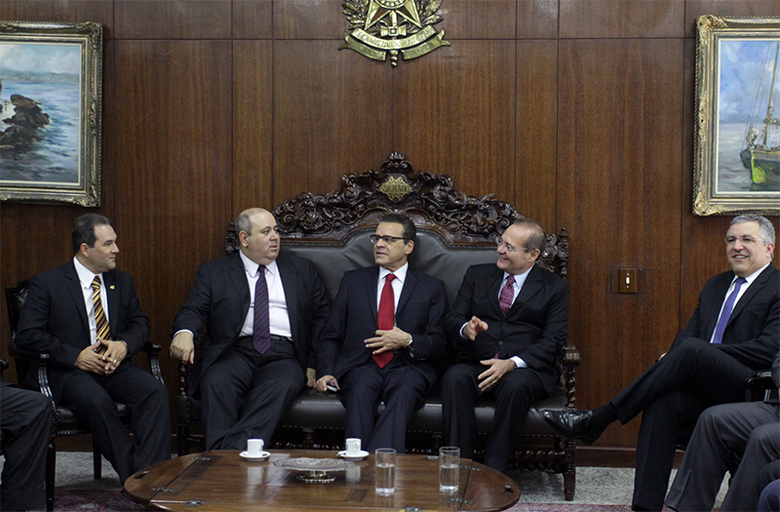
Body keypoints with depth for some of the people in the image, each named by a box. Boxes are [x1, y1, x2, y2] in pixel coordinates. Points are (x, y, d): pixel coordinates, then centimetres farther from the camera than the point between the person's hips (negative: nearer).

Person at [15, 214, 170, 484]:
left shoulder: (122, 281, 15)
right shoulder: (46, 283, -1)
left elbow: (140, 322, 18)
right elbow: (27, 335, -8)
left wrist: (124, 344, -7)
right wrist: (75, 356, -17)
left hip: (114, 365, 5)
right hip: (67, 371, -4)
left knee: (155, 390, -26)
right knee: (96, 400, -37)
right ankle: (132, 477, -28)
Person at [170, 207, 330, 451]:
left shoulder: (303, 270, 22)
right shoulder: (213, 272, 17)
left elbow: (323, 317, 19)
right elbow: (194, 310, 5)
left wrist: (314, 365, 3)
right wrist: (184, 332, -21)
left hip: (283, 355, 0)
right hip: (235, 352, 0)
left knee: (282, 385, -35)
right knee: (216, 382, -34)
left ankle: (236, 451, -45)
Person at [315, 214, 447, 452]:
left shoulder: (431, 287, 16)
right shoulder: (353, 280, 19)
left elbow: (439, 342, 10)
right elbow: (331, 336, 15)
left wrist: (408, 341, -9)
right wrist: (326, 372, -3)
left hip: (406, 367, -1)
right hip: (361, 365, 1)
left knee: (405, 392, -36)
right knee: (360, 392, -34)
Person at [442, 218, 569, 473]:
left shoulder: (554, 287, 9)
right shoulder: (477, 274, 18)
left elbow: (552, 341, -1)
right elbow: (452, 320, 12)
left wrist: (512, 364, -17)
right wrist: (466, 328, -14)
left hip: (525, 369, -2)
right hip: (475, 365, 2)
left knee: (515, 385, -37)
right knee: (454, 378, -32)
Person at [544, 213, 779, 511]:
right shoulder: (716, 285, 25)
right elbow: (688, 332, 19)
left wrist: (704, 352, -15)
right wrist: (676, 359, -6)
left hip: (751, 390, -6)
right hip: (707, 388, 6)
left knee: (693, 349, -32)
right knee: (662, 403, -28)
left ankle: (597, 420, -28)